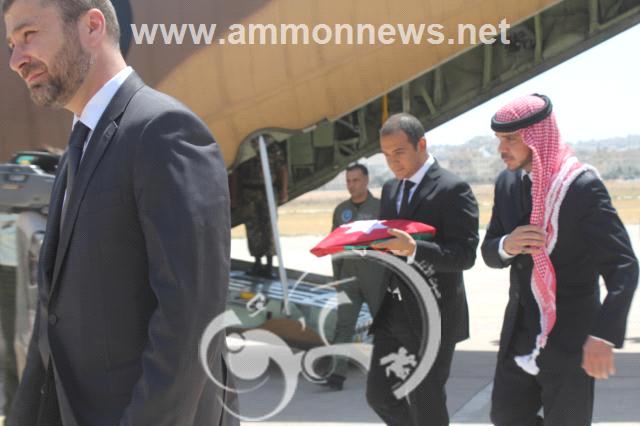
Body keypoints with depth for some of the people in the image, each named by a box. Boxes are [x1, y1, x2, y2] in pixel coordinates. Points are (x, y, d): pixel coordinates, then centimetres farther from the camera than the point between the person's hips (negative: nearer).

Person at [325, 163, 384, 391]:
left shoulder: (380, 207, -3)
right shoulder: (341, 210, 8)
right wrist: (336, 276, 11)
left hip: (375, 276, -3)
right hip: (349, 277, 3)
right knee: (344, 325, -8)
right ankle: (338, 374, -14)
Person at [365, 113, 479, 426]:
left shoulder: (453, 189, -12)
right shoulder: (390, 189, 12)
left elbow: (465, 254, -18)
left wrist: (413, 249, -32)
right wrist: (369, 242, -3)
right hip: (391, 314, 7)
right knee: (379, 394, 11)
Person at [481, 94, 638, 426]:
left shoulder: (583, 186, -16)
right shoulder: (507, 183, 5)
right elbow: (489, 253, 11)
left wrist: (604, 334, -31)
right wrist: (506, 245, -15)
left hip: (569, 339, -6)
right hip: (519, 334, 6)